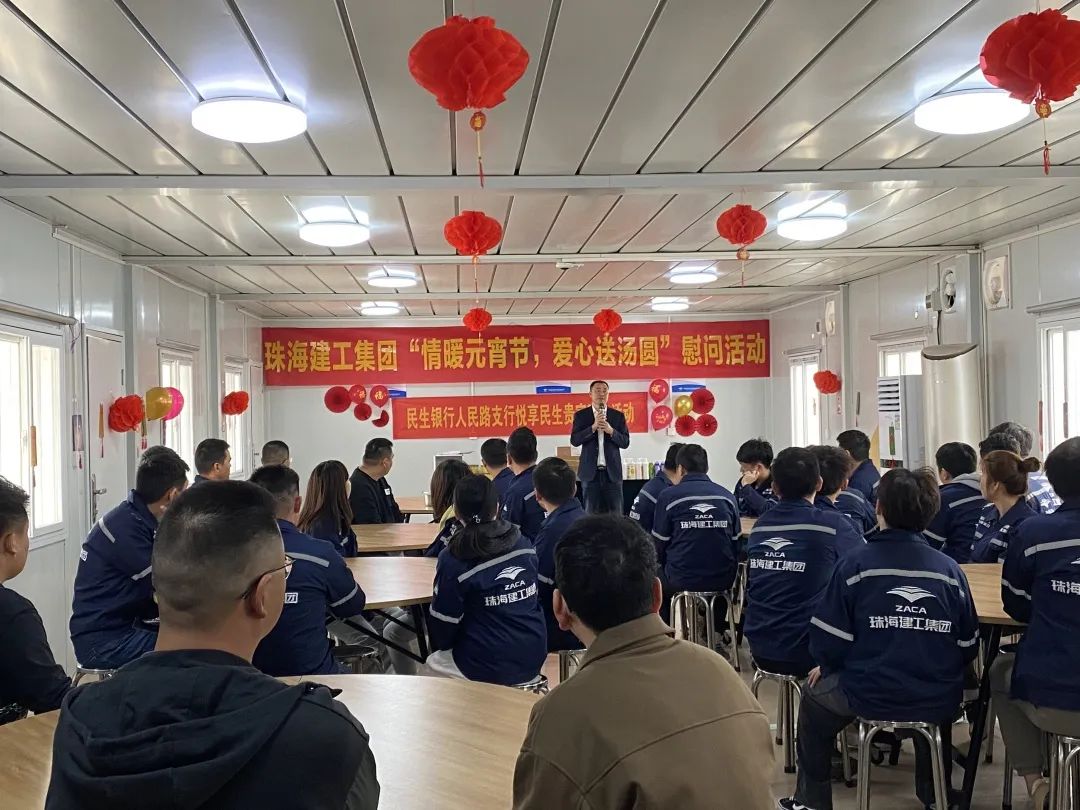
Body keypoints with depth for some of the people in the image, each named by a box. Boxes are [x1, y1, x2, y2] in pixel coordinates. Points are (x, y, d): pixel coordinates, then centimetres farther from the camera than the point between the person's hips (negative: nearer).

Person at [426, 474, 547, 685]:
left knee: (431, 666, 24)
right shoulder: (525, 546, -3)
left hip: (488, 669, -5)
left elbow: (443, 623, -10)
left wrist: (441, 646, 12)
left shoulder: (453, 561, -17)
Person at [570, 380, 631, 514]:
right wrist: (593, 427, -17)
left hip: (612, 471, 1)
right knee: (592, 512, 5)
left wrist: (611, 431, -15)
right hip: (590, 471, -1)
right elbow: (574, 440, -6)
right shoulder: (581, 415, 5)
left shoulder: (618, 416, 7)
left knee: (616, 512, 0)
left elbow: (625, 442, 2)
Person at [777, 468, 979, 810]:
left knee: (815, 695, 28)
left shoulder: (855, 563, -12)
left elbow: (830, 638, -10)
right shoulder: (950, 570, -4)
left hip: (870, 696, -3)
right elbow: (967, 646, 2)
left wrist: (827, 666, 13)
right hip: (939, 702, 3)